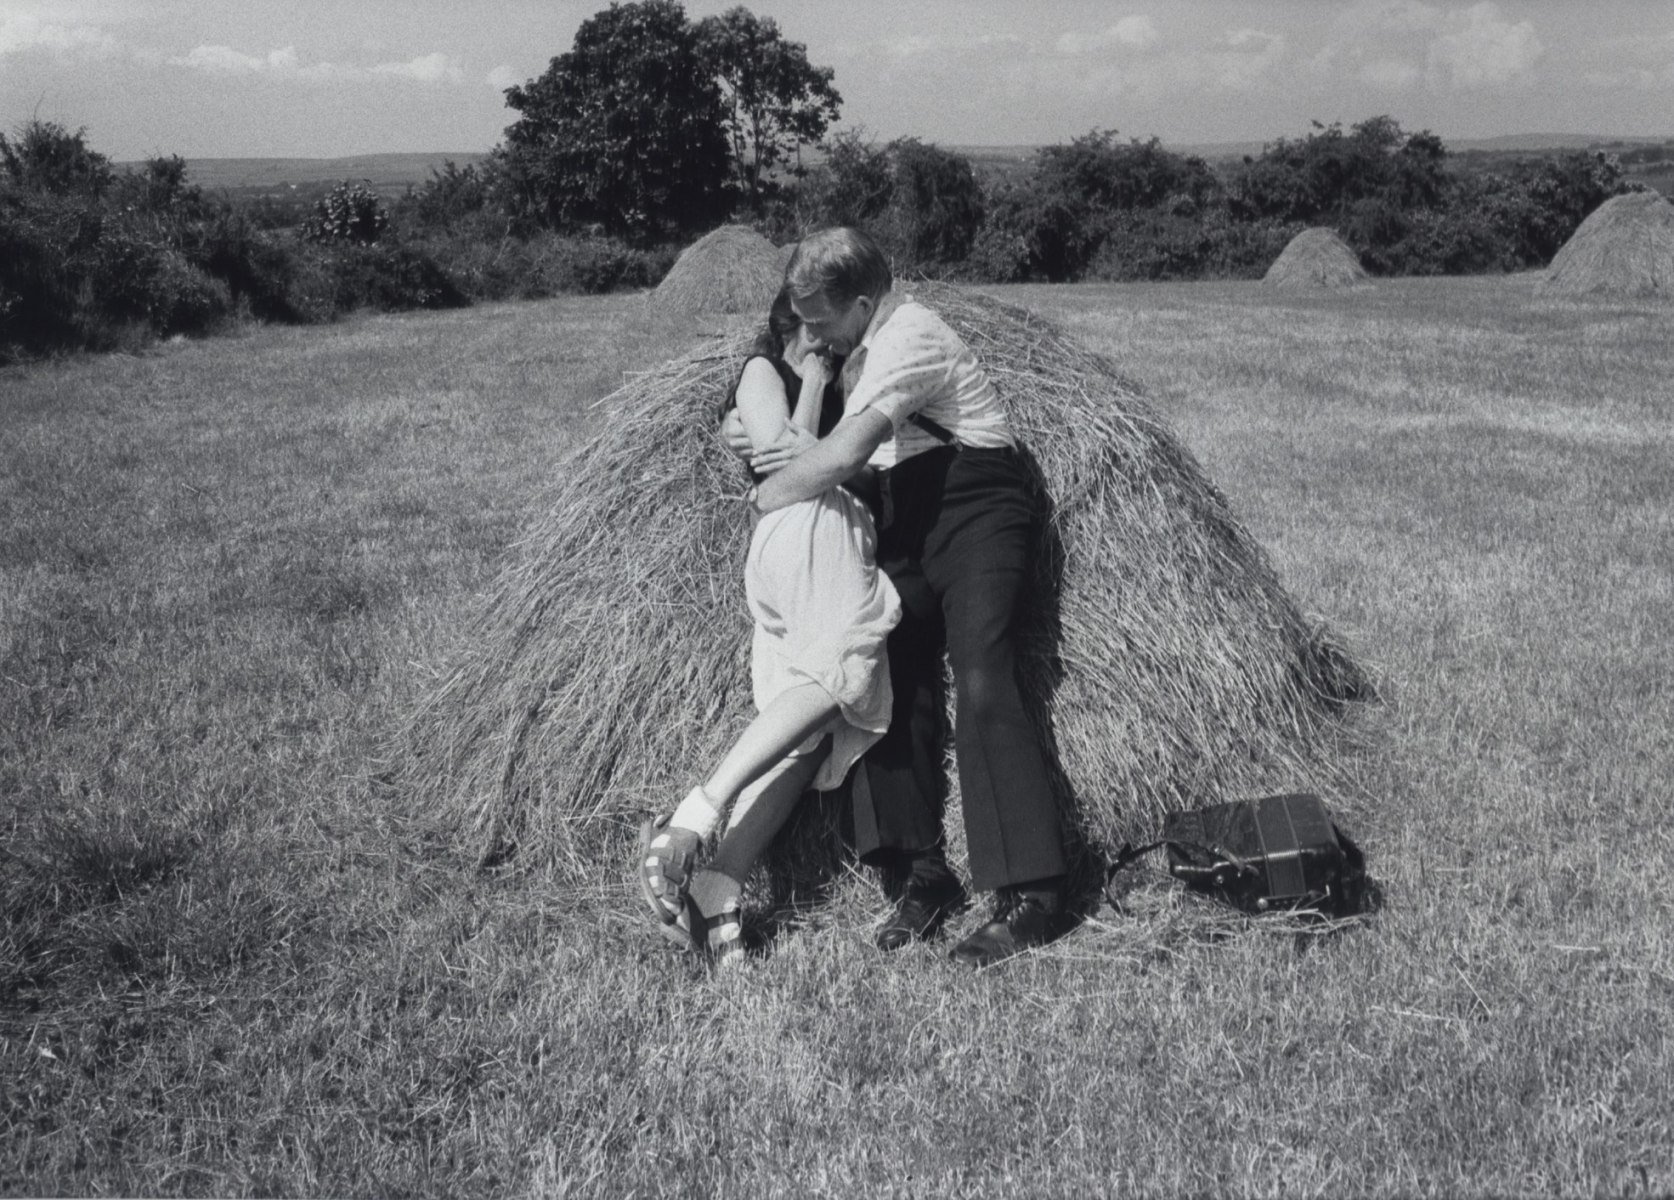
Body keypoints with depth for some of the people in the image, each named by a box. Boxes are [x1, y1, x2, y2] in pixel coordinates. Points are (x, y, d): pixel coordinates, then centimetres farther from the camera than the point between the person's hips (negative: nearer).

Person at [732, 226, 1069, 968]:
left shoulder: (909, 338, -18)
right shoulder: (863, 350, 14)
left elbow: (843, 456, -26)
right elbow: (848, 451, 15)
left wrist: (768, 495, -10)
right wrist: (763, 444, 2)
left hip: (976, 516, -9)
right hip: (910, 525, 9)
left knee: (982, 689, -19)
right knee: (897, 689, 0)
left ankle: (1030, 897, -17)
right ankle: (921, 876, 6)